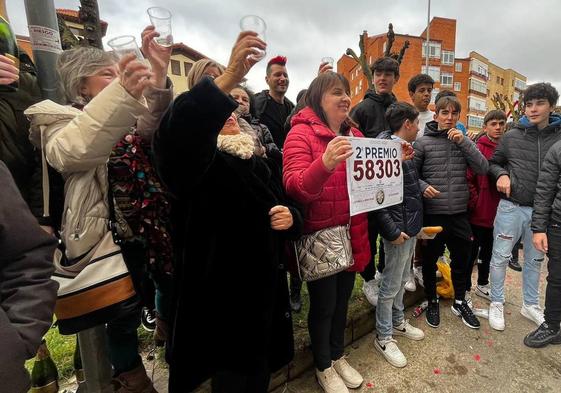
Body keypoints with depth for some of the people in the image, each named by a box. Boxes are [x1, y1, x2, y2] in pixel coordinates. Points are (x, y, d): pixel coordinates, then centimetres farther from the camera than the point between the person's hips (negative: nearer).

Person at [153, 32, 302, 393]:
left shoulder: (263, 164, 12)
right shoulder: (199, 164, -9)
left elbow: (289, 209, 17)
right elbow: (173, 135, -33)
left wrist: (290, 219, -7)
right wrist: (228, 79, -41)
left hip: (266, 290, 6)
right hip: (222, 297, -6)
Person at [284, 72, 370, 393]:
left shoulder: (355, 135, 10)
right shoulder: (302, 133, -12)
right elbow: (295, 189, -23)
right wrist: (325, 165, -40)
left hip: (352, 235, 7)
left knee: (343, 299, 21)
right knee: (323, 305, 10)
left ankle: (338, 357, 46)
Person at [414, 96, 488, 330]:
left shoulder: (463, 141, 6)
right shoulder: (423, 142, -5)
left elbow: (483, 169, -3)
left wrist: (463, 142, -11)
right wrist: (423, 186, -21)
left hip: (460, 213, 4)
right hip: (432, 213, -3)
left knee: (461, 260, 18)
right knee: (430, 260, 12)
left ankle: (460, 302, 40)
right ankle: (432, 302, 35)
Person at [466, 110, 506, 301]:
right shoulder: (478, 149, -9)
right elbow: (467, 179, -15)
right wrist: (474, 203, -16)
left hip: (497, 211, 6)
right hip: (478, 212, -6)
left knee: (488, 250, 19)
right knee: (471, 252, 4)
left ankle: (482, 284, 36)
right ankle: (464, 289, 18)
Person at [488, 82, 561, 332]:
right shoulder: (512, 136, -1)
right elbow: (493, 162, 9)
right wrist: (501, 174, -12)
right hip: (511, 207, -2)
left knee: (535, 259, 17)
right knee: (501, 257, 4)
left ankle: (531, 305, 35)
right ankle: (496, 303, 21)